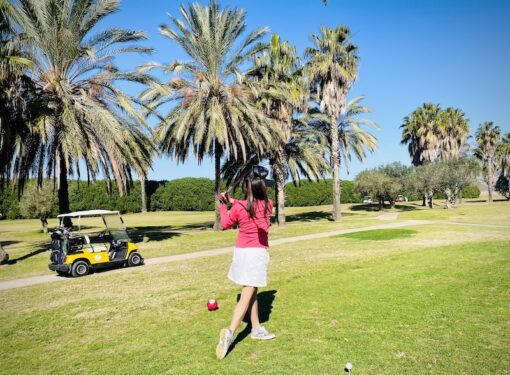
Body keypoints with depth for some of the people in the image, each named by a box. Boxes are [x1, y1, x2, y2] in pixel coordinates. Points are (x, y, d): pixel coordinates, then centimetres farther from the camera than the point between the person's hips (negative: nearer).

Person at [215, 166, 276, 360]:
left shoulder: (238, 207, -8)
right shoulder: (268, 205, -5)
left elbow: (225, 224, 6)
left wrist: (223, 205, 17)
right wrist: (232, 202, 8)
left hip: (241, 251, 3)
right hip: (258, 253, -3)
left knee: (252, 292, 17)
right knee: (247, 295, -4)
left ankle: (256, 329, 28)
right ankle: (229, 332, -18)